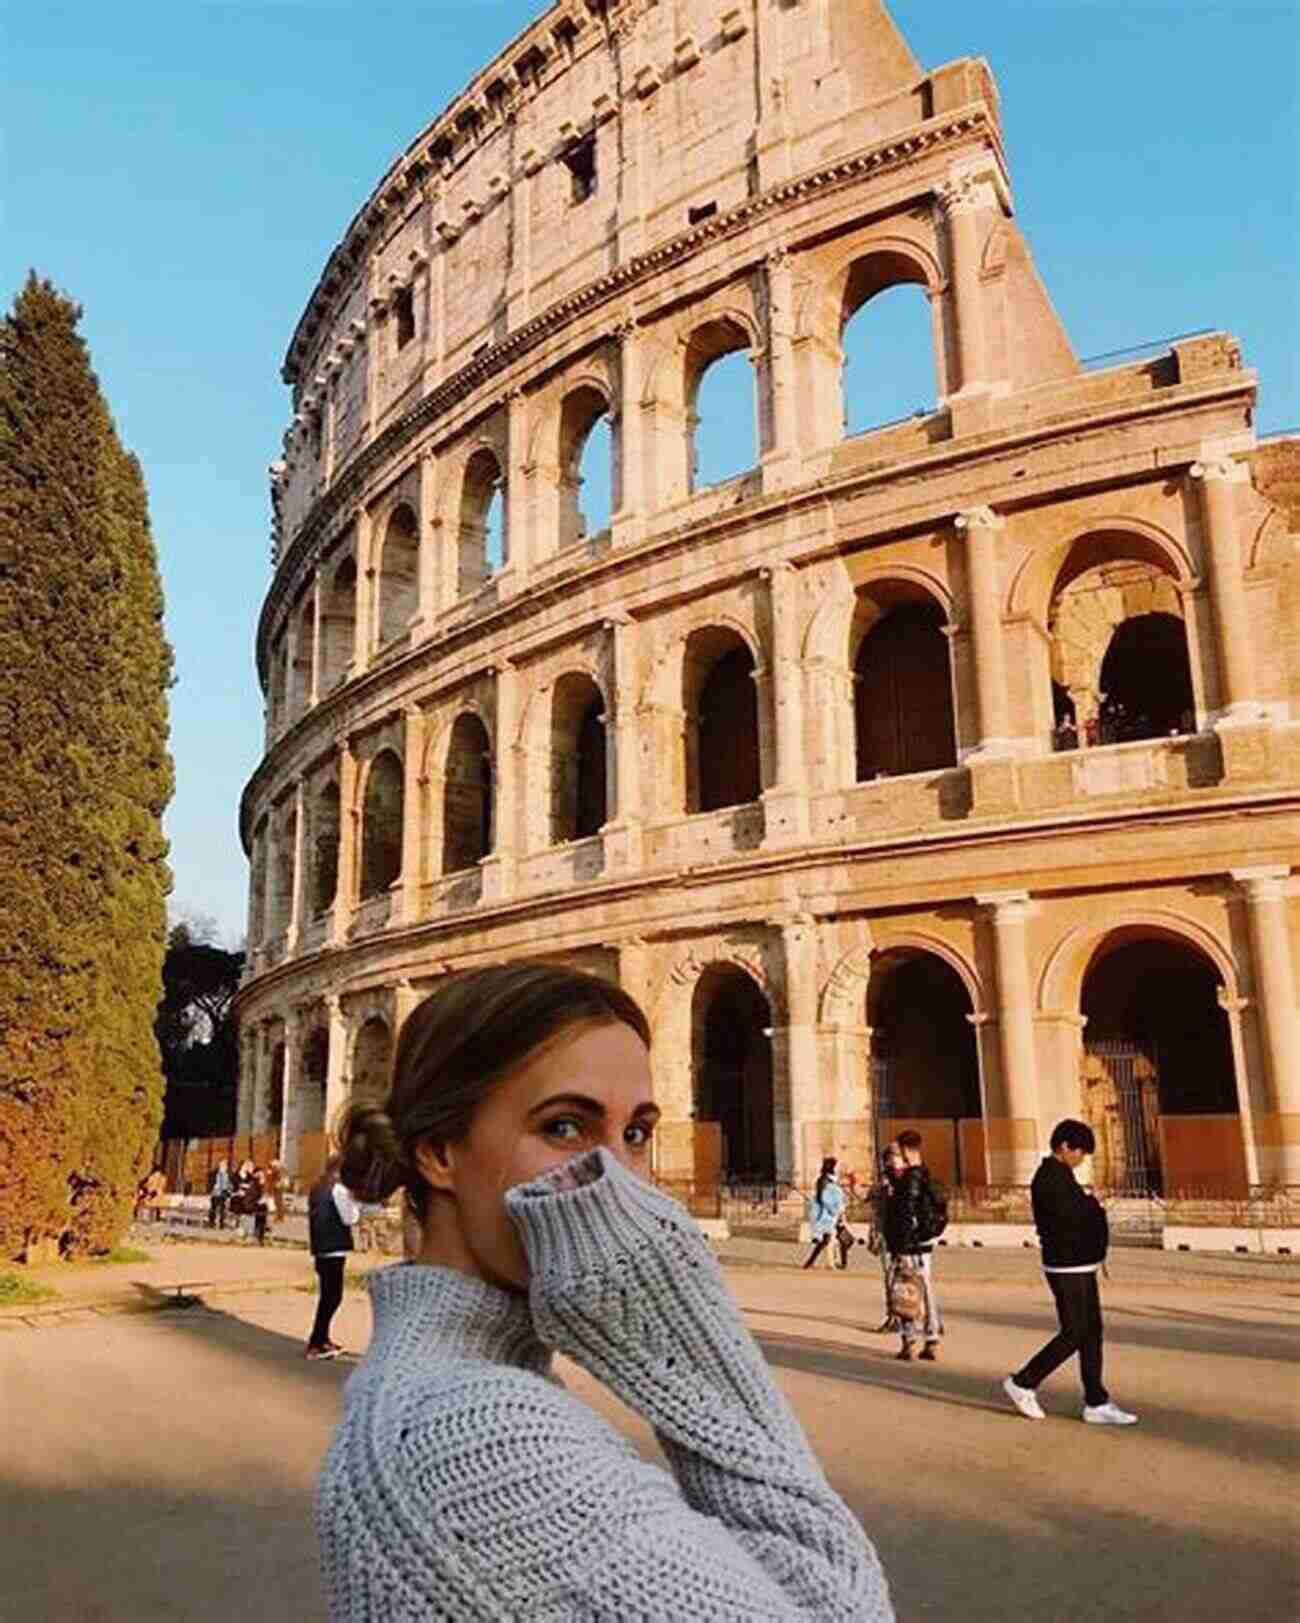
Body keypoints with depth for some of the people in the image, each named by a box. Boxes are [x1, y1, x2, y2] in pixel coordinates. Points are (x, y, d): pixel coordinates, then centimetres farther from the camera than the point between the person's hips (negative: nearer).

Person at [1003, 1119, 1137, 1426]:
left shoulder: (1061, 1175, 15)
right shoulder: (1049, 1179, -18)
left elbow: (1080, 1214, 15)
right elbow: (1070, 1217, -25)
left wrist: (1089, 1205, -6)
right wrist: (1093, 1204, -7)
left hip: (1080, 1266, 10)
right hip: (1067, 1269, -10)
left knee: (1092, 1332, 10)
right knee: (1074, 1334, -5)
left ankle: (1096, 1403, 15)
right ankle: (1023, 1383, 8)